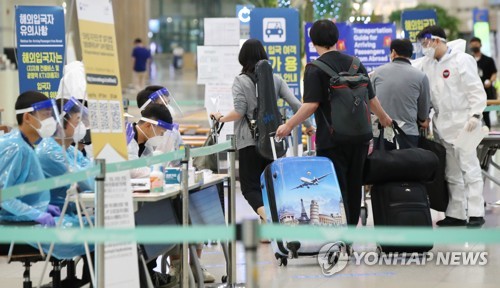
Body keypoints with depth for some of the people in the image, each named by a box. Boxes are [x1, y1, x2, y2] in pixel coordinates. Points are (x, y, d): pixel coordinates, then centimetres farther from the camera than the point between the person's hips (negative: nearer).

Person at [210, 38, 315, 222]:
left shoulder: (241, 81, -5)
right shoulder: (275, 79, 5)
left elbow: (239, 112, -12)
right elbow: (295, 104, 0)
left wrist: (221, 118, 5)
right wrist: (307, 125, 12)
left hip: (249, 141, -4)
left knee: (250, 186, -3)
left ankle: (266, 216, -28)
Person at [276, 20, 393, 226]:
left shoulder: (315, 69, -9)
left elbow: (311, 104, -18)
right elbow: (371, 99, 12)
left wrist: (289, 125, -10)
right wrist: (384, 118, 29)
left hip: (331, 139, -5)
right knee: (354, 186, 15)